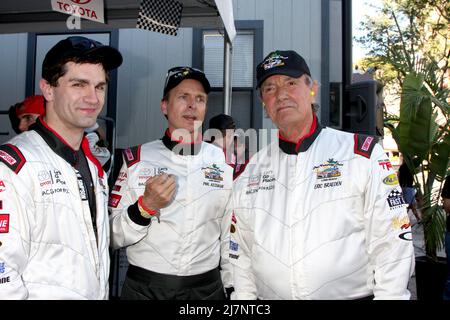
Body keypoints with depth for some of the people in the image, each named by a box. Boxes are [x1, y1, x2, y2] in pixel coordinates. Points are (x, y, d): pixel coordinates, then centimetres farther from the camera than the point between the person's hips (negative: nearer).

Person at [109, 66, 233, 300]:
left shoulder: (225, 163, 0)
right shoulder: (135, 160, -5)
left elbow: (232, 237, 5)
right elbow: (113, 237, -5)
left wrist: (232, 289, 5)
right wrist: (145, 207, -20)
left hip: (207, 289, 2)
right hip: (143, 288, -1)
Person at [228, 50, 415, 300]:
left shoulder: (363, 155, -7)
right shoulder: (249, 172, 3)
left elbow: (392, 244, -9)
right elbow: (241, 254, 7)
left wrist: (389, 295, -15)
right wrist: (244, 296, 2)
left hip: (354, 293, -2)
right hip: (269, 295, 3)